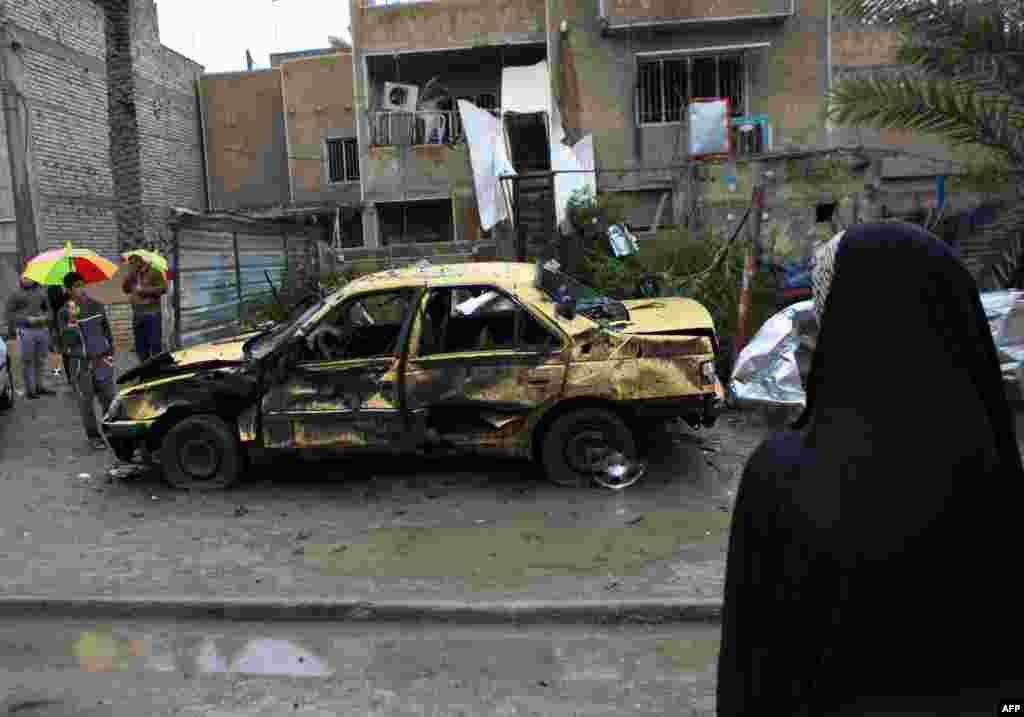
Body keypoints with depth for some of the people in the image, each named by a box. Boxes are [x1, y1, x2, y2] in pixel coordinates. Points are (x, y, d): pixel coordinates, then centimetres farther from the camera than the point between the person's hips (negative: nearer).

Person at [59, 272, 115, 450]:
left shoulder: (96, 305, 4)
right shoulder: (65, 312, -6)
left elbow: (107, 330, 13)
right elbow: (68, 341, -11)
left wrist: (110, 353, 6)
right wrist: (71, 319, -23)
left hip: (101, 358, 2)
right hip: (81, 362, -2)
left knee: (109, 396, 3)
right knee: (86, 400, 4)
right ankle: (93, 436, 13)